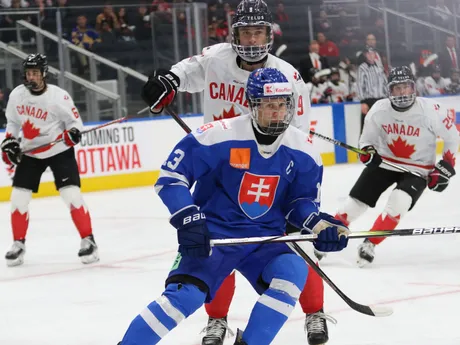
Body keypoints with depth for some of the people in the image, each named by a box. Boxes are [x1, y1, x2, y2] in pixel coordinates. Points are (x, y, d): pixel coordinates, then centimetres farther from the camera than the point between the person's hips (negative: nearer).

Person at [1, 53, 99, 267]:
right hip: (29, 153, 4)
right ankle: (18, 244, 15)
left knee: (71, 194, -15)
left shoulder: (59, 96, -18)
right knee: (18, 198, -1)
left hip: (59, 151, -4)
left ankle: (88, 241, -6)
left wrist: (73, 132, -27)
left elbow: (74, 119, -7)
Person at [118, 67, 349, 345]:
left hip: (266, 238, 4)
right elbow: (171, 177, -11)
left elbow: (302, 200, 11)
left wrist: (319, 224, -10)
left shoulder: (302, 151, -4)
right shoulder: (219, 136, -17)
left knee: (293, 272, -23)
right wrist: (189, 221, -22)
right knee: (185, 295, -24)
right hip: (212, 234, -4)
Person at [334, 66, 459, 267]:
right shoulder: (379, 110, -13)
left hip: (417, 169, -2)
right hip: (384, 161, 3)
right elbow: (367, 139, 4)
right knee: (355, 203, -4)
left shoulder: (430, 111, -21)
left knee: (398, 204, -27)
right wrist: (367, 151, -19)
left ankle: (369, 245, -15)